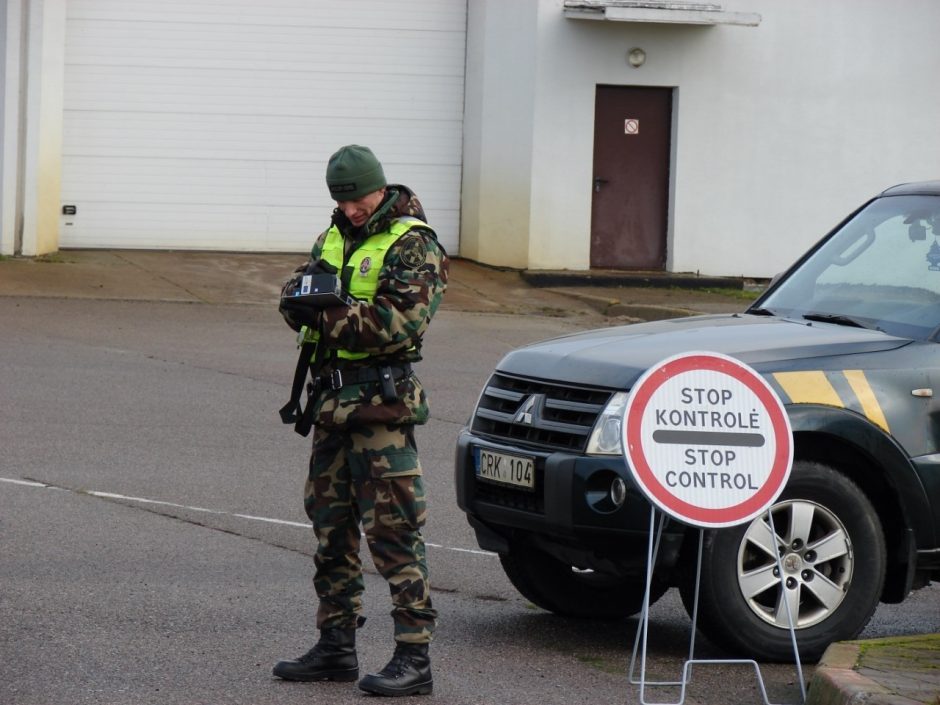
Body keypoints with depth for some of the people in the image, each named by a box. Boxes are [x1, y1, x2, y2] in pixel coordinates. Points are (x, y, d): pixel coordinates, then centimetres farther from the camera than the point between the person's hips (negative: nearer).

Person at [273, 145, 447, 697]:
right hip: (332, 399, 8)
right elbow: (302, 312, 15)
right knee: (331, 525, 12)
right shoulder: (335, 237, 16)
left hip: (381, 402, -8)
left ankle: (414, 658, -9)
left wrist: (332, 315, -24)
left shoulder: (414, 245, -7)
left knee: (394, 529, -9)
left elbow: (403, 322, -18)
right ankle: (337, 647, 21)